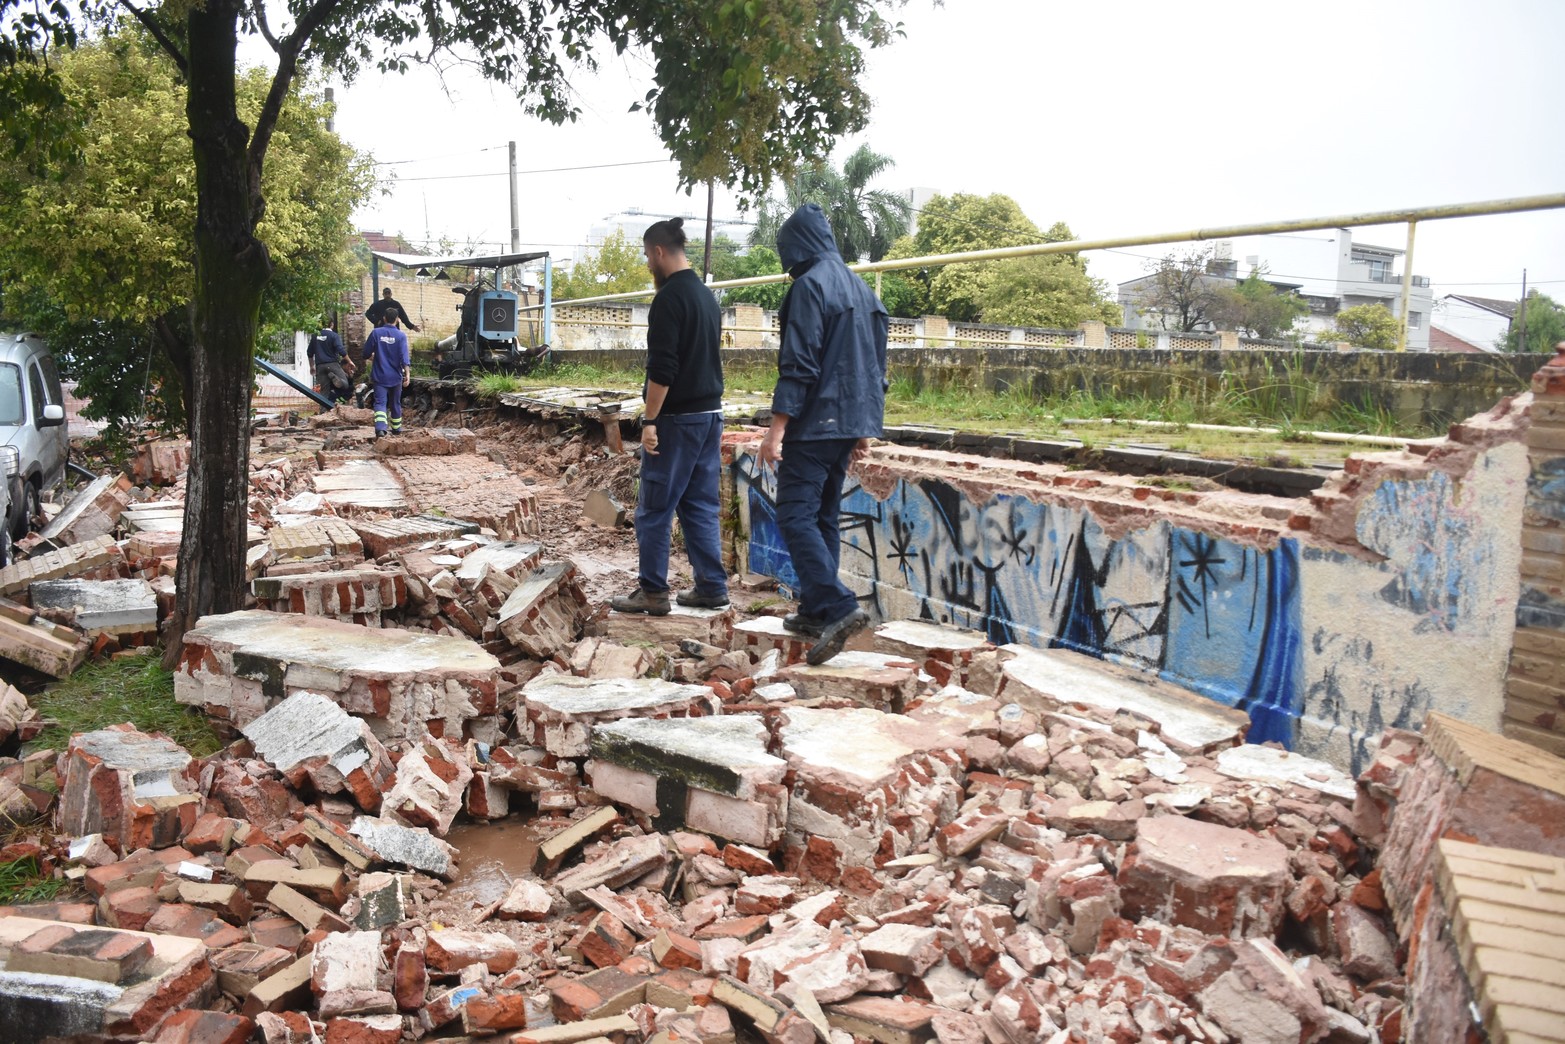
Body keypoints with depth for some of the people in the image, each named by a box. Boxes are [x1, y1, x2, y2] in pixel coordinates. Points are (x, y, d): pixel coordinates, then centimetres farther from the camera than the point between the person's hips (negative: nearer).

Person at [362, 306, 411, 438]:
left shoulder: (376, 333, -4)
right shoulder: (401, 336, -6)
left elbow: (366, 354, 1)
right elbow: (404, 357, -16)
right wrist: (407, 374, -18)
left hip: (379, 376, -1)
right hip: (395, 376, 1)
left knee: (380, 403, -6)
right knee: (395, 403, 16)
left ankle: (380, 429, -26)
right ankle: (396, 428, 31)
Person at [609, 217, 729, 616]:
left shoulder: (669, 298, -14)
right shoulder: (706, 295, 13)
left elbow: (662, 368, -20)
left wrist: (649, 420, -16)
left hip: (677, 418, -9)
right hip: (711, 413, 9)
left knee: (654, 510, 0)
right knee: (701, 506, 12)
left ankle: (652, 592, 5)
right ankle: (712, 587, 14)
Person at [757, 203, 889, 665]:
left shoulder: (810, 285, -11)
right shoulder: (860, 288, 15)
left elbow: (798, 364, -19)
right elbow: (875, 364, 18)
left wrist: (776, 429, -19)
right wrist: (865, 428, 23)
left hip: (814, 423, -9)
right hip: (848, 425, 9)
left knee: (796, 516, -7)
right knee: (824, 517, 14)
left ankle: (838, 608, -18)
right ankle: (815, 611, 20)